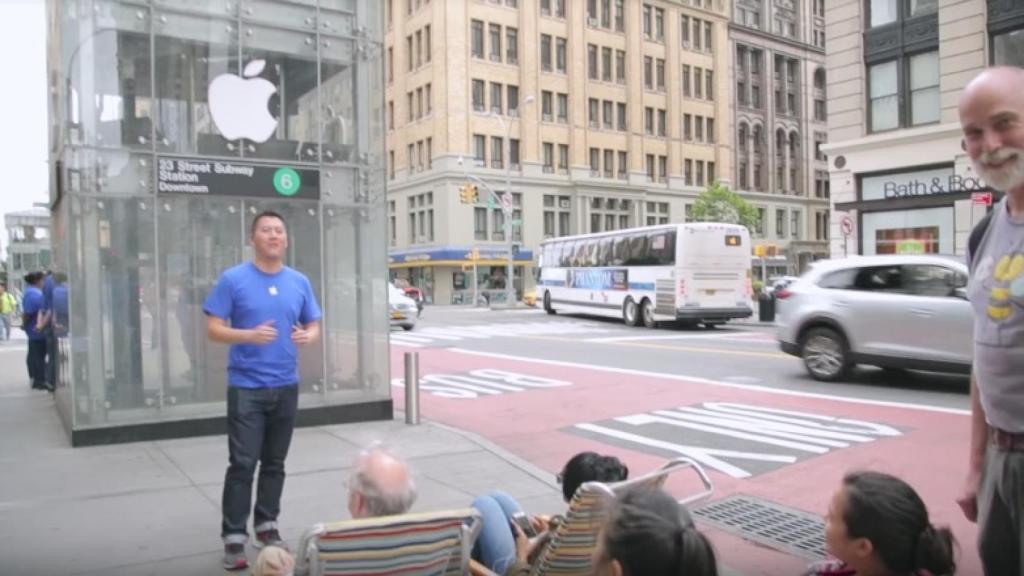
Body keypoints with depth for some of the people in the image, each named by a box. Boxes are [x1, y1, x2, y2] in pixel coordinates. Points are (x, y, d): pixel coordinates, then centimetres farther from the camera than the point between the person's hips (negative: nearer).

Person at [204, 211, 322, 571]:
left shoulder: (299, 282, 7)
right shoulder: (233, 279, -5)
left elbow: (314, 326, 12)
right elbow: (214, 330, -6)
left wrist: (308, 336, -12)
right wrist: (249, 335, -23)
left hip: (286, 386, 4)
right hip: (246, 387, -4)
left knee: (275, 463, 13)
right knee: (243, 464, -5)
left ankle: (266, 526, 27)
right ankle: (234, 537, 6)